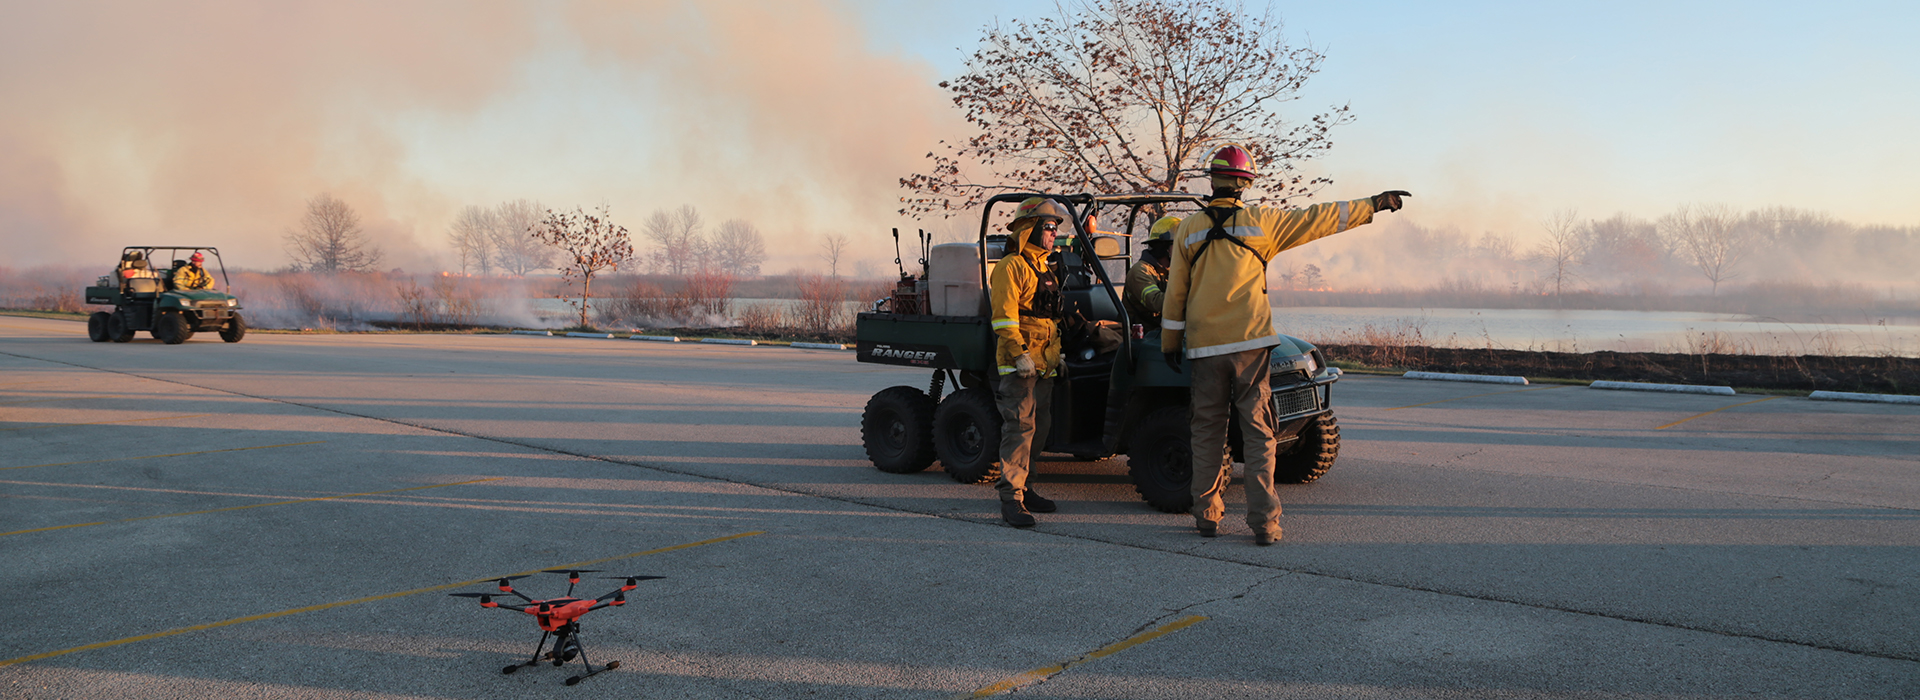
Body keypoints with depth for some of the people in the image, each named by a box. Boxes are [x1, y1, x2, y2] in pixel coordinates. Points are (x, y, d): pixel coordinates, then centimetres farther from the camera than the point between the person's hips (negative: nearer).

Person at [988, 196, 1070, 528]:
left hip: (1043, 363, 9)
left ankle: (1020, 485, 22)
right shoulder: (1011, 266, -8)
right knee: (1020, 425, -14)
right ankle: (1011, 498, -15)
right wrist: (1019, 352, -23)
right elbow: (1004, 316, -16)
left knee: (1040, 426, 12)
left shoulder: (1045, 269, 22)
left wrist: (1057, 352, 23)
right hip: (1019, 363, -9)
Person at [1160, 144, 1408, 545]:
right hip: (1250, 344, -1)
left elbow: (1176, 292, 8)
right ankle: (1264, 523, -2)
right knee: (1257, 433, 1)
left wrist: (1170, 343, 16)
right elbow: (1320, 219, 6)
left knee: (1207, 433, 9)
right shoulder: (1260, 223, 0)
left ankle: (1207, 516, 13)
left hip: (1204, 347, 1)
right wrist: (1374, 205, 15)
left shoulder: (1188, 230, 4)